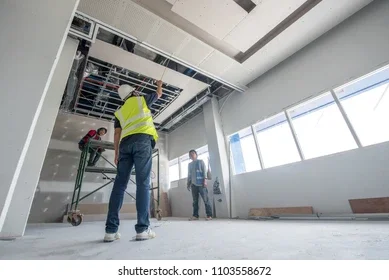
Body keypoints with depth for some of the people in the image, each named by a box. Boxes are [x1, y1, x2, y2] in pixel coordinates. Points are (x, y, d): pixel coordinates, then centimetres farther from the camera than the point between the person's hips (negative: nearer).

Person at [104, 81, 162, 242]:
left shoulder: (120, 111, 28)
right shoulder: (141, 99, 21)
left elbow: (117, 134, 17)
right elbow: (159, 94, 38)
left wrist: (116, 153, 16)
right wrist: (159, 84, 58)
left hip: (125, 143, 4)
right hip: (142, 140, -4)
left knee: (120, 184, 1)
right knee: (143, 183, -10)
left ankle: (111, 230, 1)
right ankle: (142, 229, -11)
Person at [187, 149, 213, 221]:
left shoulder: (201, 161, 9)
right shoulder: (189, 164, 21)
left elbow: (204, 171, 0)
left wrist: (205, 180, -12)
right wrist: (188, 183, 14)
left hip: (201, 183, -4)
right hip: (193, 184, 4)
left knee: (205, 199, -6)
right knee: (195, 201, 4)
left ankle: (209, 215, -3)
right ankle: (195, 215, 9)